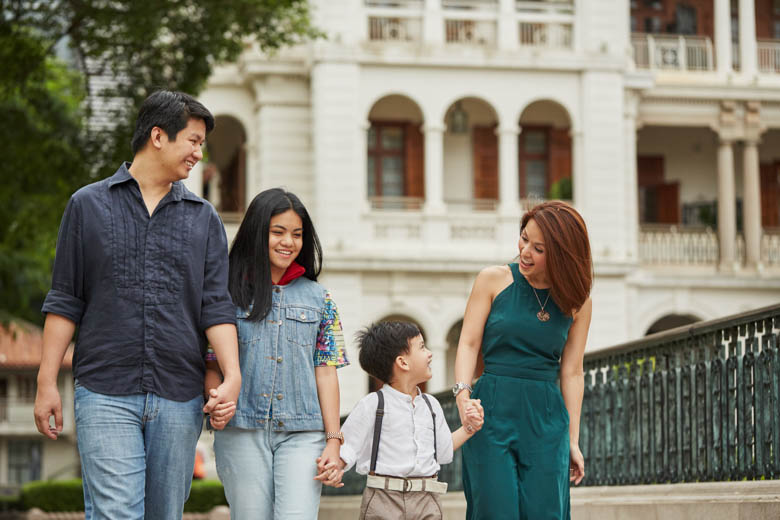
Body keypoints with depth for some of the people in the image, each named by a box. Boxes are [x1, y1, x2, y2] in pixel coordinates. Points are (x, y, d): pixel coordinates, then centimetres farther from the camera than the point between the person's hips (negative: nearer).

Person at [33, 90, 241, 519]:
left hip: (179, 400, 3)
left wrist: (232, 376, -9)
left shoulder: (203, 218, 13)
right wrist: (46, 382, 1)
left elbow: (216, 307, 6)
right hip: (105, 394, -3)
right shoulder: (88, 206, 7)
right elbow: (64, 302, 6)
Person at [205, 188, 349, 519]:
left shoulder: (318, 299, 13)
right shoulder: (228, 292, 7)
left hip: (302, 434, 1)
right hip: (242, 432, -1)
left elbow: (326, 373, 9)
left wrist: (333, 440, 2)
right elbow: (210, 364, 7)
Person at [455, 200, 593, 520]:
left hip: (546, 420, 2)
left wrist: (573, 440, 6)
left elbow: (571, 372, 7)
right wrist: (462, 392, -16)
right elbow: (469, 343, 1)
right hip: (492, 411, -1)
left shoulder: (576, 302, 6)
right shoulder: (493, 281, 2)